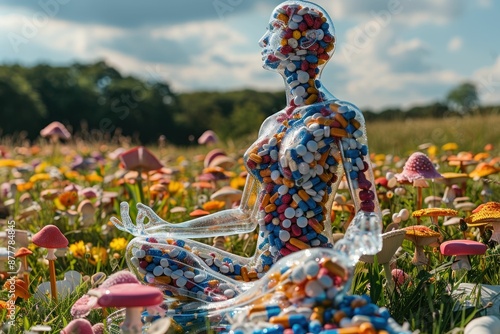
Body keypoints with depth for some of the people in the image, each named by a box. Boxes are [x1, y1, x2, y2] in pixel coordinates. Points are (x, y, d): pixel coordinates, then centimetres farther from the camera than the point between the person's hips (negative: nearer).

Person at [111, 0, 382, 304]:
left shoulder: (340, 117, -4)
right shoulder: (272, 124, 16)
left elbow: (369, 216, -9)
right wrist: (170, 228, 18)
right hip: (261, 270, 8)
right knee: (143, 248, -5)